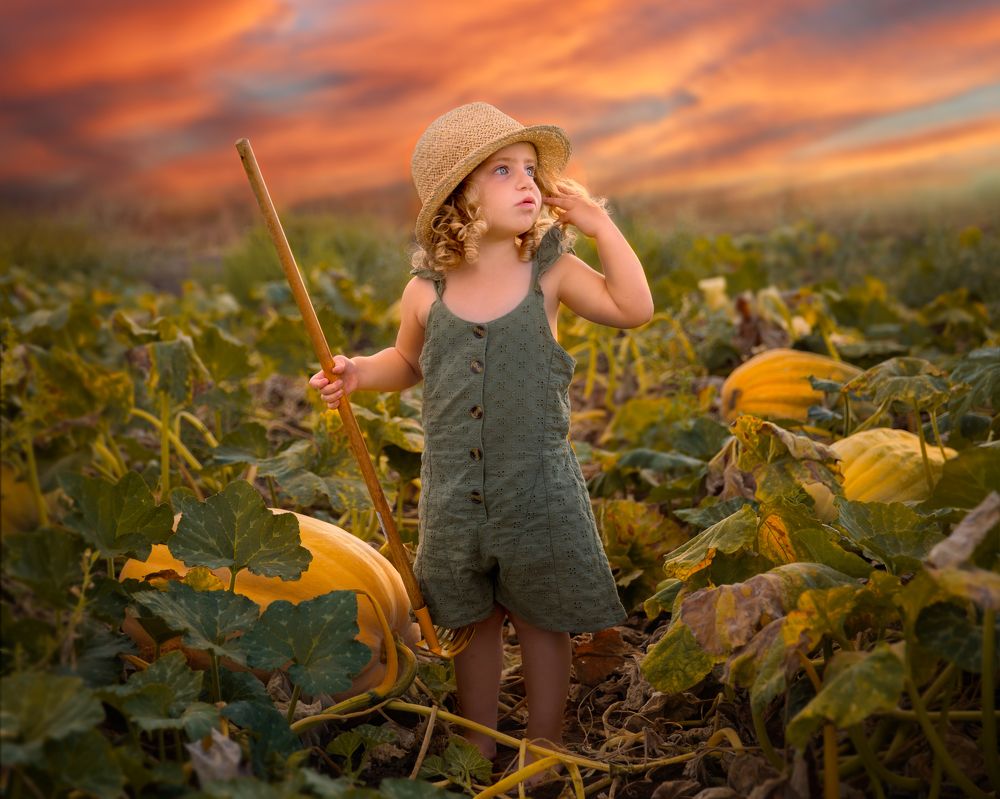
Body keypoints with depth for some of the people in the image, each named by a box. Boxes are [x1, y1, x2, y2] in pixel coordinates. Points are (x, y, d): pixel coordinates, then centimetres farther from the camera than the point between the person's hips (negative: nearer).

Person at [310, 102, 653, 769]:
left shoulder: (549, 273, -6)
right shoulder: (427, 293, -3)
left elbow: (635, 310, -9)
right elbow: (409, 362, 15)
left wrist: (601, 226, -12)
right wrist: (357, 373, -3)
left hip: (538, 491, -1)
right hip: (454, 492, 2)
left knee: (542, 620, 12)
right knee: (473, 623, 17)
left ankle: (545, 749, 32)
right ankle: (478, 747, 37)